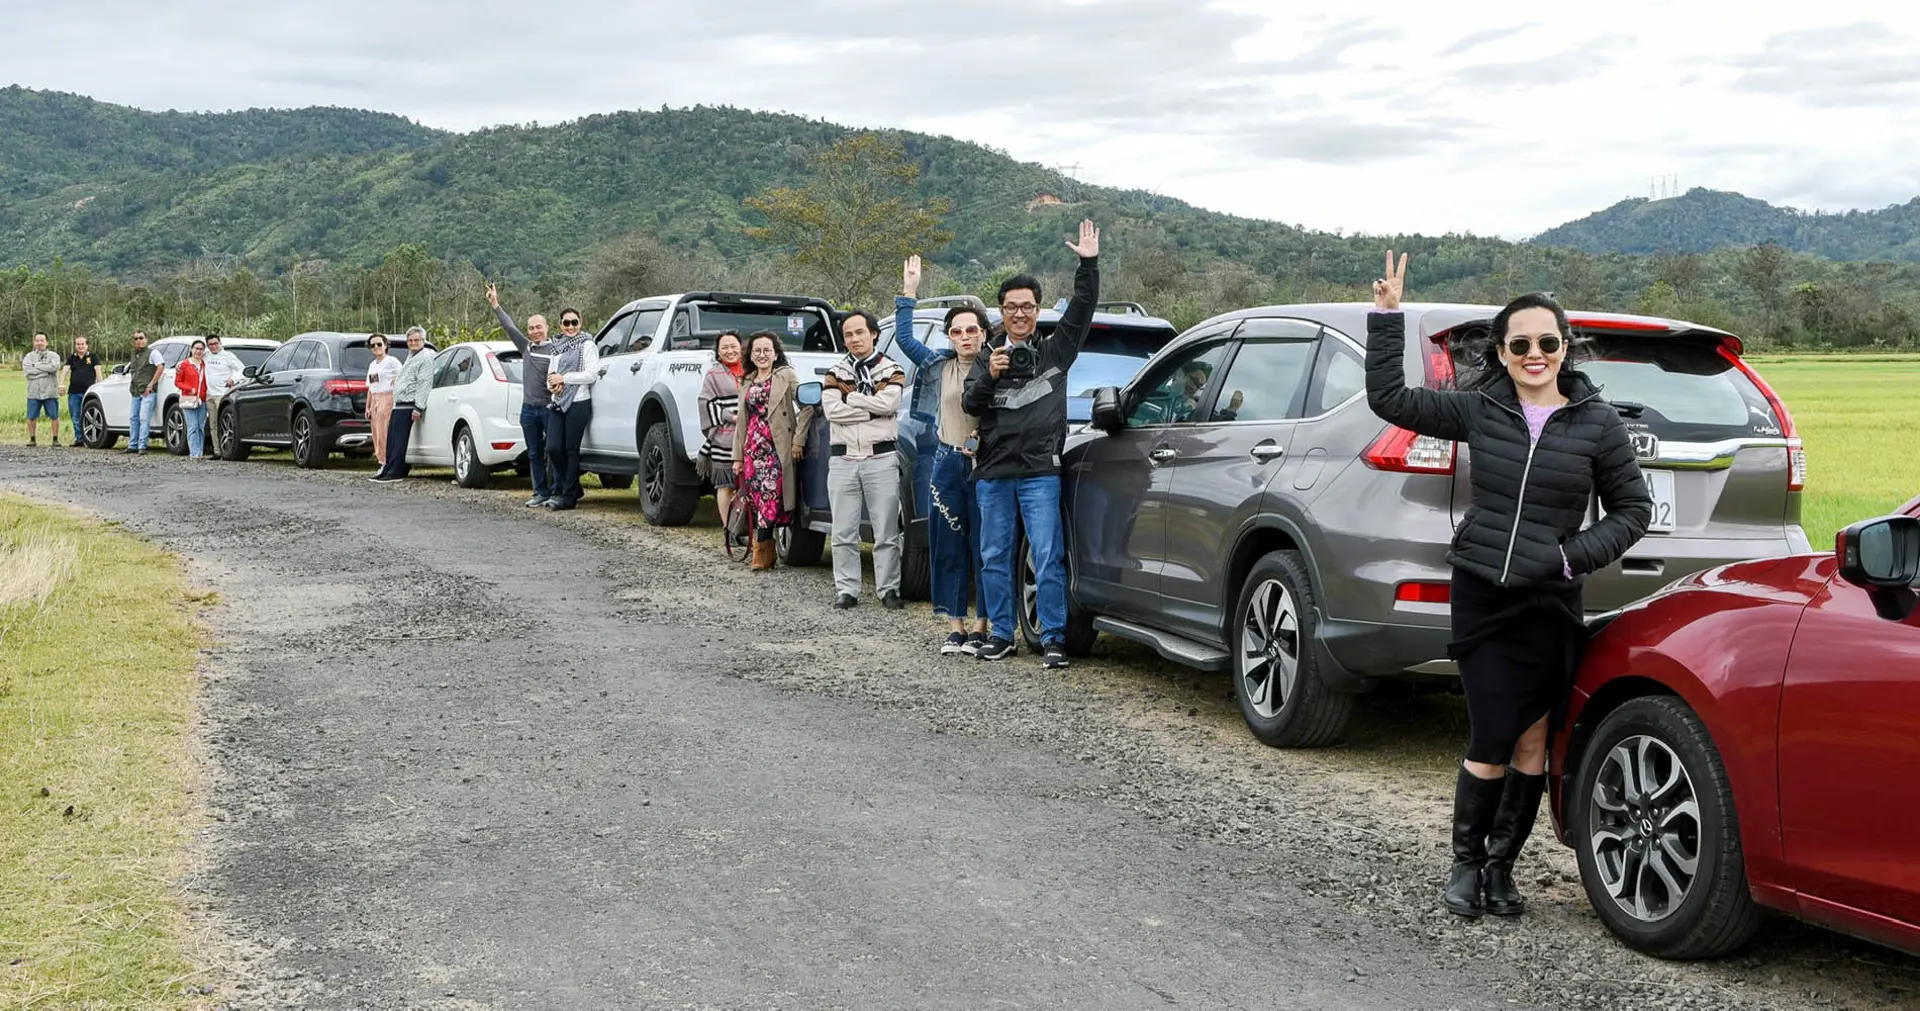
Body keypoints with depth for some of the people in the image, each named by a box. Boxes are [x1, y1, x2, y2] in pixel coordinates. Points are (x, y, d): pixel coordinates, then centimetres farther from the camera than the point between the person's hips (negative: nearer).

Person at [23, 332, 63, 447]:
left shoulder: (53, 356, 5)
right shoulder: (29, 356, 10)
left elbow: (54, 367, -16)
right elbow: (26, 369, -9)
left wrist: (36, 365, -10)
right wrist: (46, 369, -13)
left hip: (50, 392, -2)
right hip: (33, 392, 2)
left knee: (54, 416, -1)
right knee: (31, 417, 4)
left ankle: (56, 439, 8)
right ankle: (32, 439, 15)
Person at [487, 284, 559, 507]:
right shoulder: (526, 347, 12)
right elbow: (509, 327, 11)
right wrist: (495, 305, 9)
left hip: (549, 407, -6)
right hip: (528, 409, 6)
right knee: (534, 454, 8)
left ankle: (555, 492, 2)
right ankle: (541, 493, 14)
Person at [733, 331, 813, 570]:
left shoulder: (786, 376, 2)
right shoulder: (747, 382, 20)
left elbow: (806, 406, -6)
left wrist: (798, 440, -11)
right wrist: (738, 457, 17)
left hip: (777, 447, -5)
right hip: (753, 447, 6)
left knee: (770, 497, -13)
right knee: (757, 500, 2)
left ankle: (761, 553, -8)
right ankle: (767, 554, 8)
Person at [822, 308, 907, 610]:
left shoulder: (891, 370, 7)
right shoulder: (835, 372, 11)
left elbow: (888, 402, -13)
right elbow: (831, 409, -6)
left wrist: (849, 397, -6)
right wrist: (873, 409, -7)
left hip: (881, 458, -2)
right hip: (843, 459, 2)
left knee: (886, 533, 0)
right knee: (844, 533, 4)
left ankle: (888, 589, 7)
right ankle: (846, 590, 11)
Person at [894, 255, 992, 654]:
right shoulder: (940, 365, 8)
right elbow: (904, 338, 12)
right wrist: (909, 293, 10)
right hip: (947, 464, 4)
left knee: (984, 548, 0)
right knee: (948, 549, 6)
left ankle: (981, 627, 9)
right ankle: (956, 627, 14)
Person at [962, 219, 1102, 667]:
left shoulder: (1055, 350, 8)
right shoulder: (988, 359, 13)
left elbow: (1081, 309, 0)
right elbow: (970, 405, 0)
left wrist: (1089, 265, -11)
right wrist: (989, 377, -17)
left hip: (1040, 471, -3)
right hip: (993, 472, 3)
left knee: (1048, 559, -7)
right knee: (994, 557, 8)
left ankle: (1053, 638, -1)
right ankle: (1002, 635, 19)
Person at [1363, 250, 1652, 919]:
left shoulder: (1598, 423, 1)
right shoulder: (1479, 410, 3)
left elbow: (1633, 510, 7)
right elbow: (1389, 398, 3)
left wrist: (1575, 556, -7)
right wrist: (1387, 317, -3)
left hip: (1550, 606, 0)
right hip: (1480, 595, 0)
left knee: (1531, 747, 5)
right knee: (1491, 748, -2)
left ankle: (1500, 868, 23)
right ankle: (1466, 863, 19)